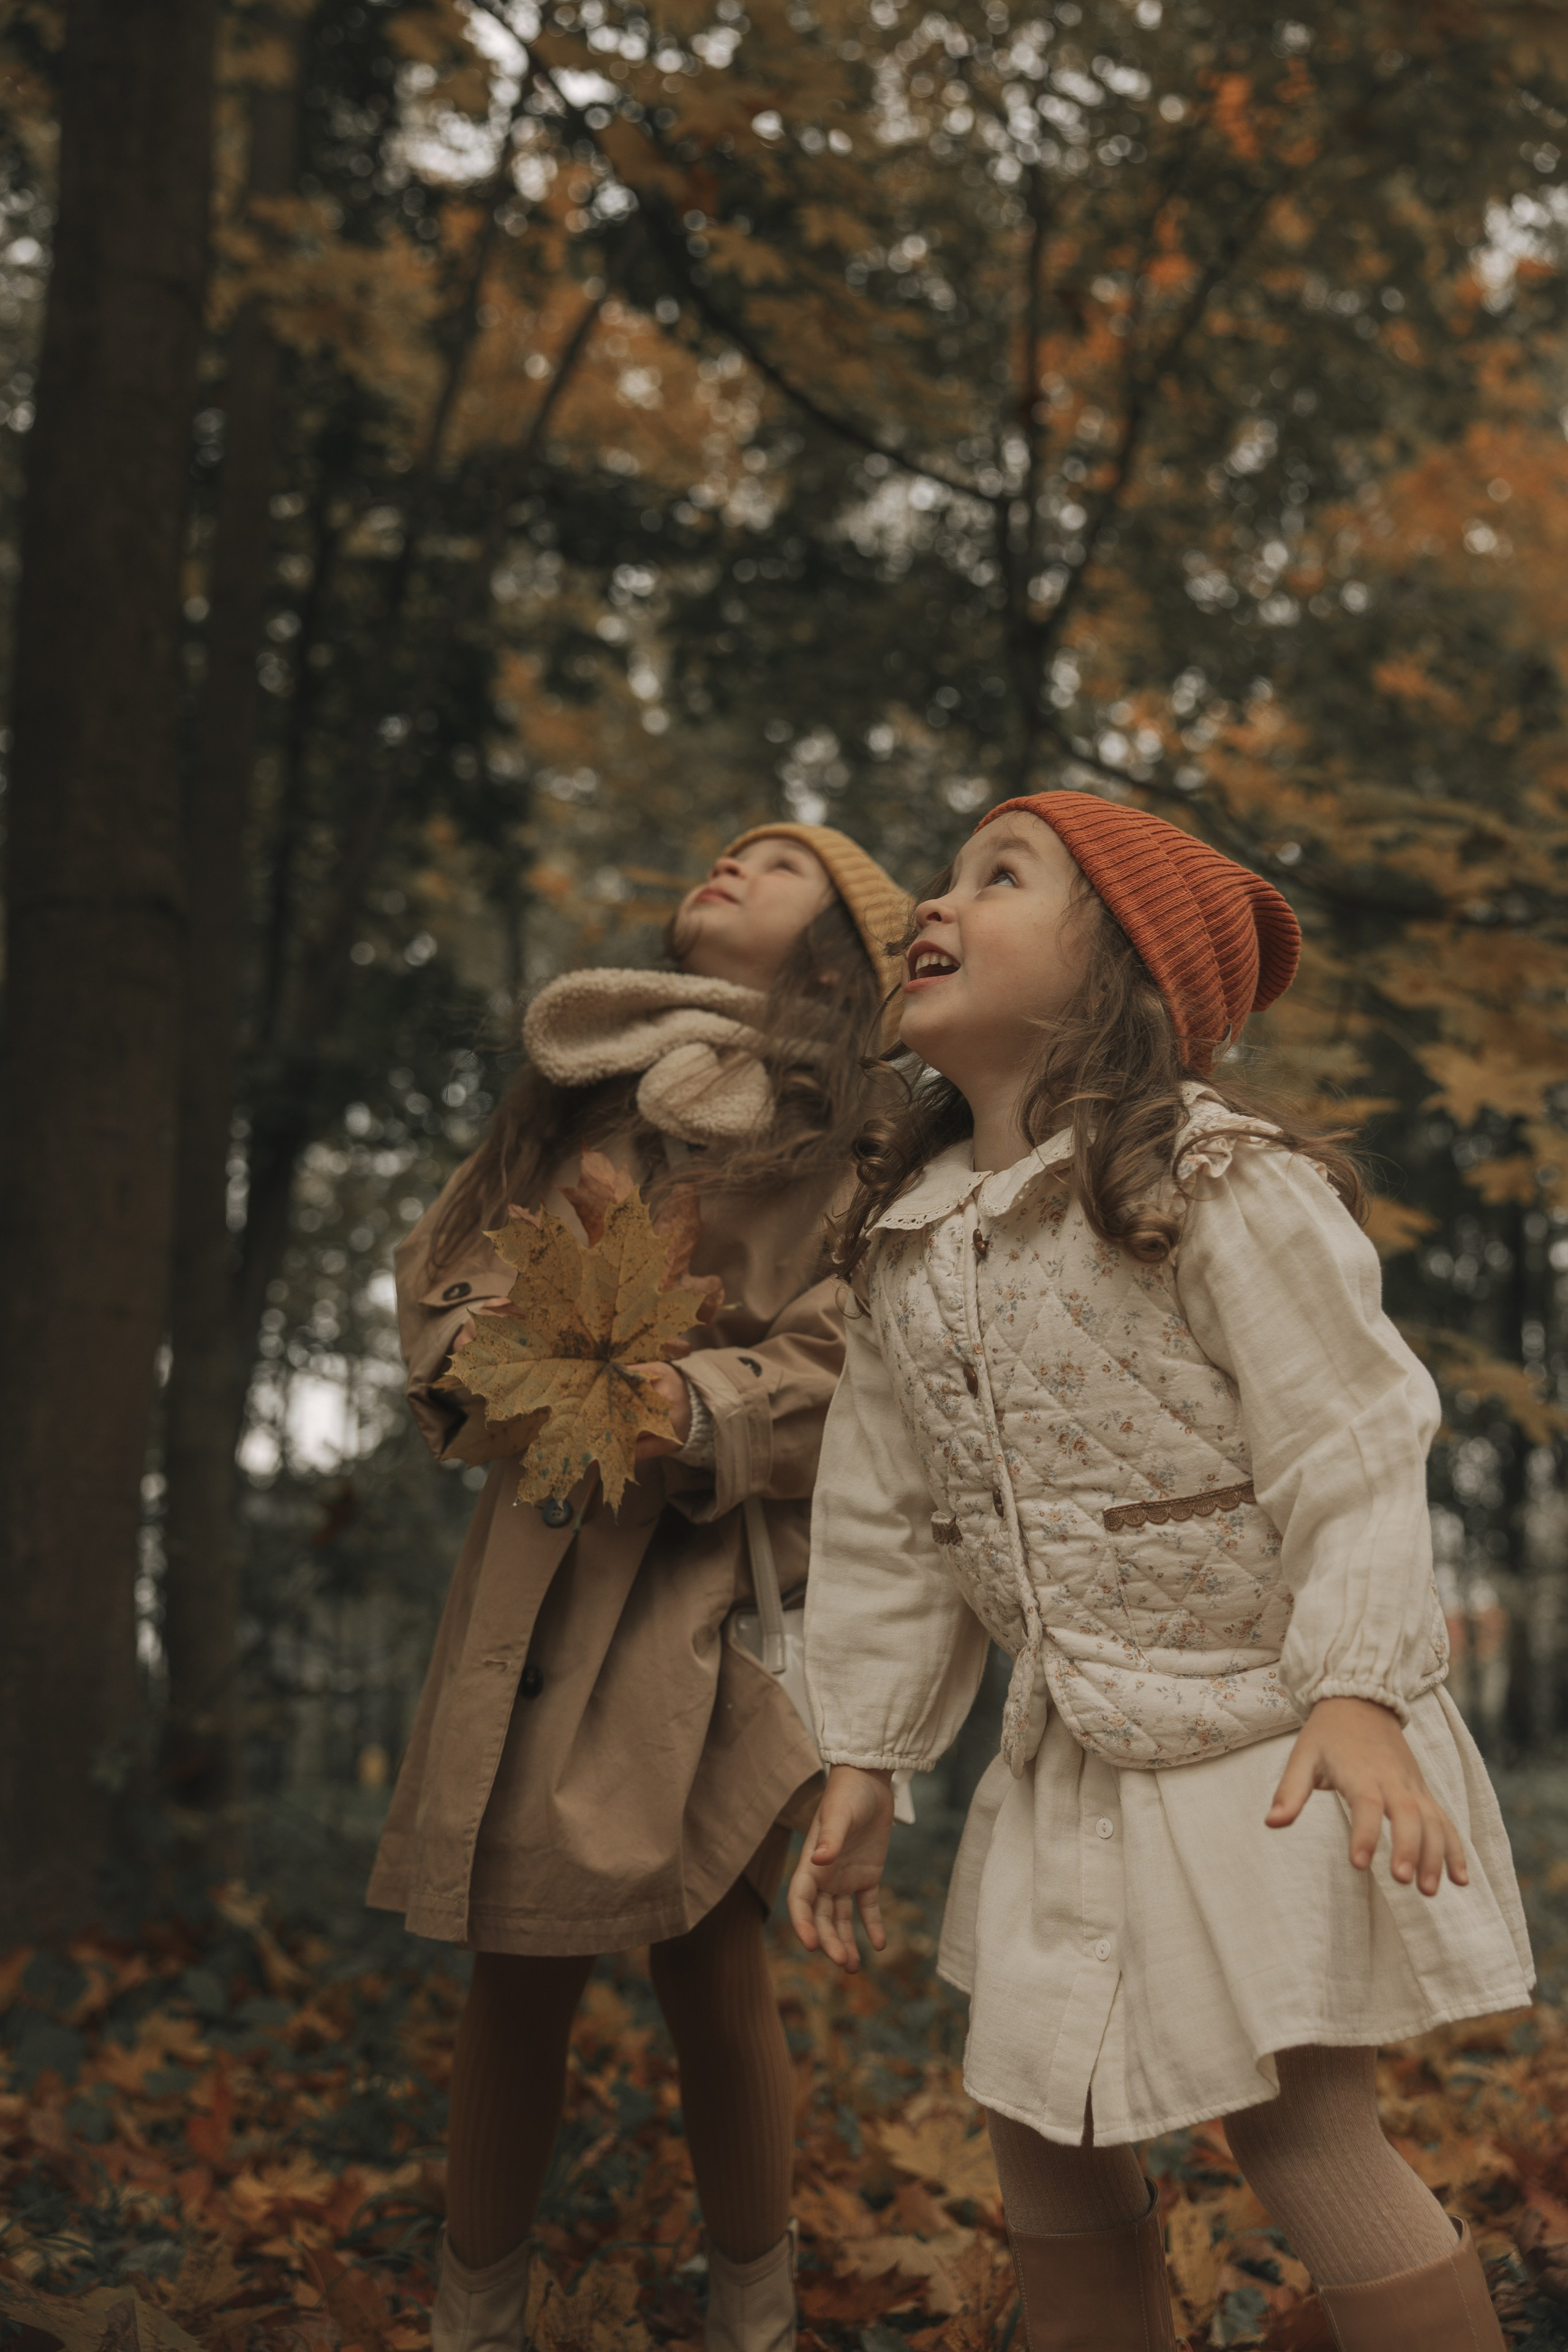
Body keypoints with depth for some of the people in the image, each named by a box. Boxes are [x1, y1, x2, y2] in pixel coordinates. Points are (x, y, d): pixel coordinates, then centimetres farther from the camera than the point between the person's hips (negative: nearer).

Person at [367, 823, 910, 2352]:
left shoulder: (844, 1142, 4)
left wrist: (689, 1409, -21)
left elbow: (835, 1376, -4)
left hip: (712, 1579, -3)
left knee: (710, 1968, 0)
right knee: (515, 1974, 7)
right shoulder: (578, 1088, 16)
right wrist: (489, 1353, -4)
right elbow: (443, 1271, 17)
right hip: (539, 1564, 3)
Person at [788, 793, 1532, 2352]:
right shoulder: (905, 1242, 6)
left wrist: (1358, 1696, -26)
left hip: (1266, 1743, -7)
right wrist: (862, 1763, 9)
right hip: (1077, 1748, 7)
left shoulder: (1220, 1182, -14)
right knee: (1038, 2124, 13)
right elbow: (887, 1524, 9)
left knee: (1296, 2124, -7)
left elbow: (1352, 1453, -16)